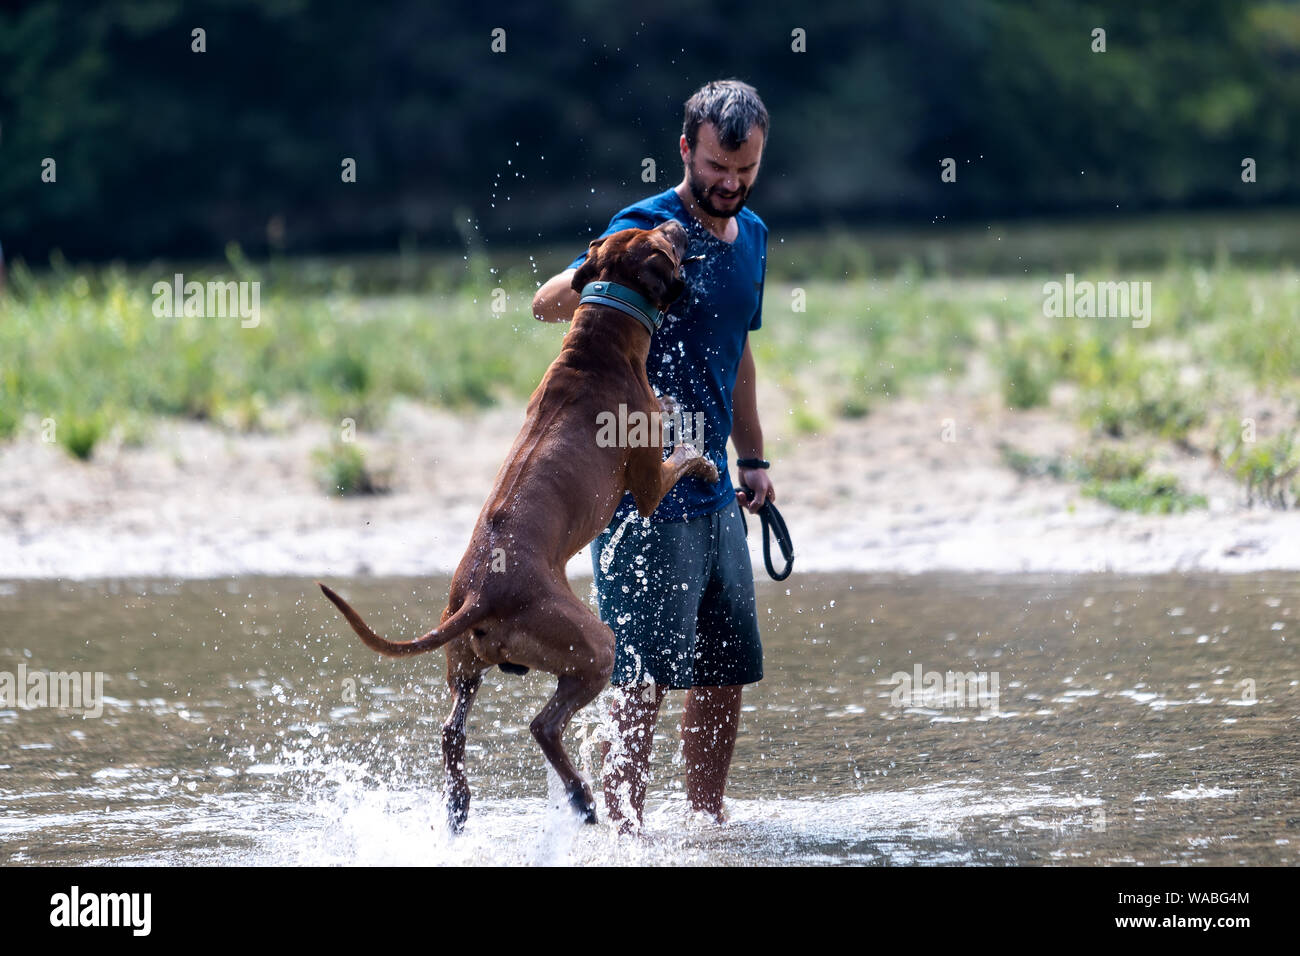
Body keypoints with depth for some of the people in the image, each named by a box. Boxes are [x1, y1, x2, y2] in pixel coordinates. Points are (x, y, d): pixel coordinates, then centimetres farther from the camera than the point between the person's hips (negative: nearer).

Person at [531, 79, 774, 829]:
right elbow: (548, 304, -24)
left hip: (714, 496, 8)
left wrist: (754, 459, 21)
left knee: (728, 670, 12)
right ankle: (627, 830, -6)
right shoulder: (647, 229, -12)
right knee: (646, 675, -10)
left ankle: (707, 819, 23)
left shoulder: (752, 236, 12)